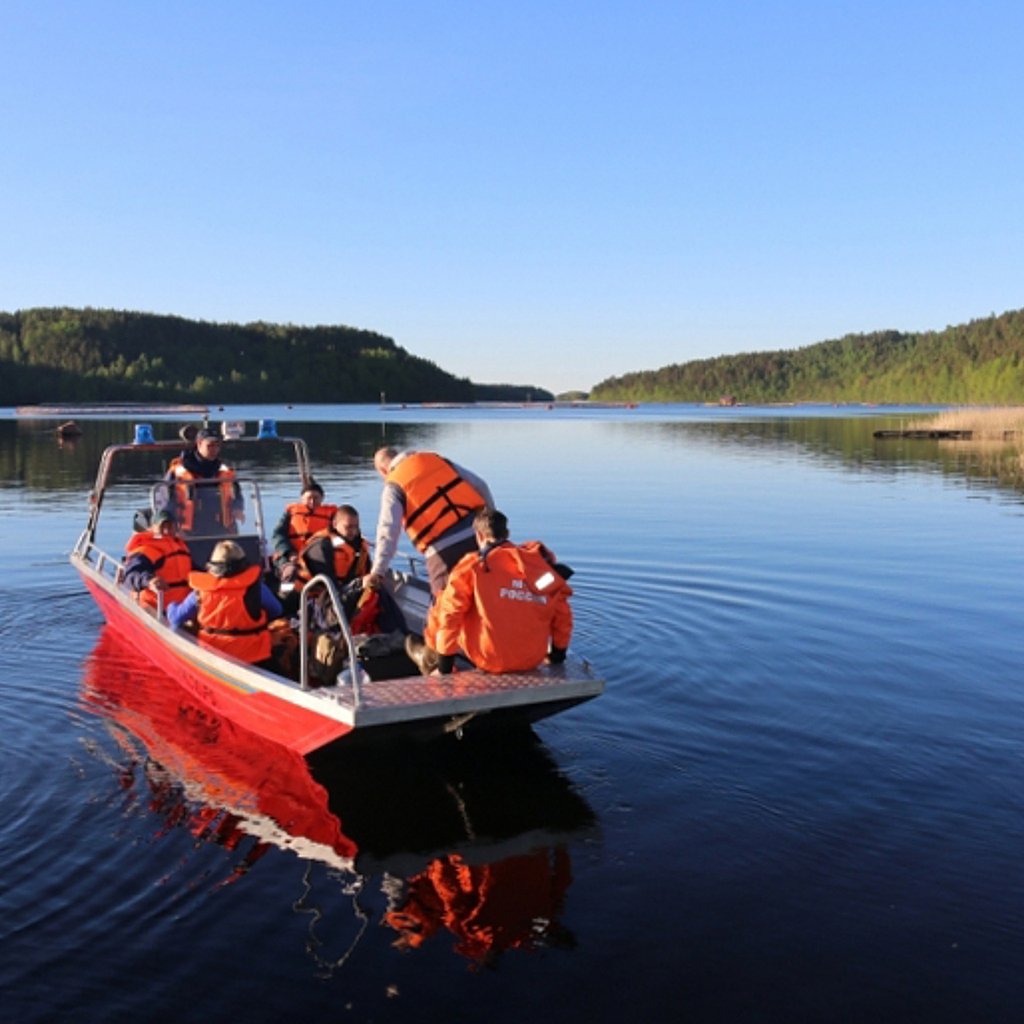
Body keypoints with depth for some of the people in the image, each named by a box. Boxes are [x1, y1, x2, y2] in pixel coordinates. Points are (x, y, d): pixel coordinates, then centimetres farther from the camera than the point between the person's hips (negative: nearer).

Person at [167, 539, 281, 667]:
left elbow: (176, 618, 4)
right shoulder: (255, 588, -15)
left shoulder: (201, 592, -8)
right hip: (253, 659, -3)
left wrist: (172, 607, 28)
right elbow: (275, 612, 0)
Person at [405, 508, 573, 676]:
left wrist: (444, 664, 3)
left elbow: (450, 613, -6)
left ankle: (429, 657, 37)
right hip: (533, 661, 4)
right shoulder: (541, 562, 4)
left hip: (491, 661, -4)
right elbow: (562, 614, 7)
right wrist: (558, 653, 21)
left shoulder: (473, 566, -5)